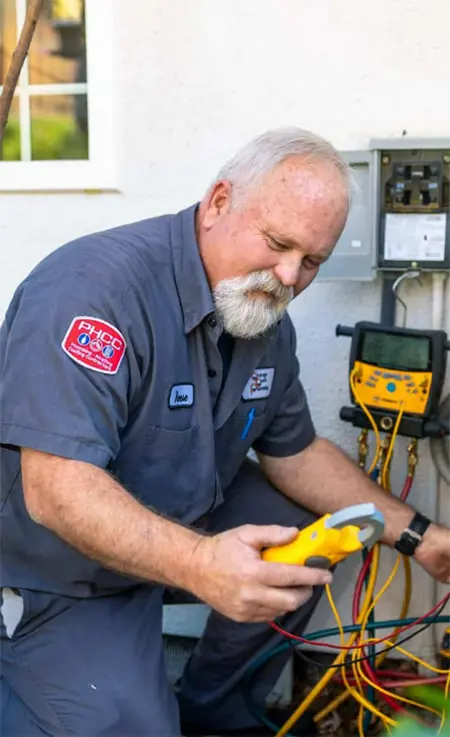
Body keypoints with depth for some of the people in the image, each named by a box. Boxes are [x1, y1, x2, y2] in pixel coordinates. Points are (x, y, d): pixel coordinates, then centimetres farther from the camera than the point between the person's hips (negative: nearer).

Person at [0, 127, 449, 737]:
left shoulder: (268, 322, -3)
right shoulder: (95, 286, -30)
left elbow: (295, 454, 9)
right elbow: (57, 489, -37)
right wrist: (199, 565, -51)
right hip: (60, 581, -8)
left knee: (309, 554, 4)